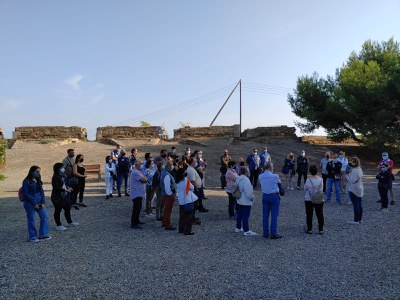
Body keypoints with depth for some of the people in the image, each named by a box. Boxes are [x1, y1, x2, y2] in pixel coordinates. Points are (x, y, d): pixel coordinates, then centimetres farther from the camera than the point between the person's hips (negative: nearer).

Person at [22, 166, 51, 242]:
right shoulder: (26, 181, -10)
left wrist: (43, 202, -1)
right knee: (31, 220, 3)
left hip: (39, 202, 6)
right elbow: (25, 194, -13)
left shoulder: (38, 181, 9)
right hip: (30, 203, -6)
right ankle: (32, 237, 17)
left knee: (45, 217, 2)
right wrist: (34, 203, -14)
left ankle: (43, 235, 13)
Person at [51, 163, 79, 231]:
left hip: (64, 197, 9)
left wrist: (68, 188, 3)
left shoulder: (63, 176, 7)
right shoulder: (55, 177, -20)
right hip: (57, 197, -9)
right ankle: (59, 225, 15)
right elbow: (56, 188, -27)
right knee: (58, 211, 4)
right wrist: (65, 190, -30)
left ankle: (69, 222, 33)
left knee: (67, 208, 18)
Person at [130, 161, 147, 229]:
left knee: (138, 208, 19)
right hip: (136, 194, -11)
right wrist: (144, 177, -3)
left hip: (139, 194, 11)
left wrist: (144, 179, -8)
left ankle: (136, 221, 31)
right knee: (136, 209, -9)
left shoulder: (139, 171, 16)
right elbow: (144, 179, -25)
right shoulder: (135, 172, -18)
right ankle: (133, 224, -4)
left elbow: (145, 180, 14)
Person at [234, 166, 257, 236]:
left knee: (239, 215, 20)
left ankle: (238, 228, 32)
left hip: (239, 201, 9)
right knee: (246, 216, 0)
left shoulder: (238, 179, 1)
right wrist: (252, 197, -8)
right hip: (246, 202, -9)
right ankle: (246, 231, 9)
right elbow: (249, 193, -26)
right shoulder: (246, 180, -26)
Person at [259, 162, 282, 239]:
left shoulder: (260, 176, -2)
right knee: (274, 216, 2)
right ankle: (273, 234, 6)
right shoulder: (275, 176, -15)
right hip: (274, 196, -5)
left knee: (265, 216, 11)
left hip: (265, 196, 5)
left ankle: (265, 233, 19)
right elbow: (279, 184, 1)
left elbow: (262, 185, 7)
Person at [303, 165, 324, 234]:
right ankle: (321, 229, 18)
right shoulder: (321, 179, -10)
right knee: (320, 214, 13)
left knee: (309, 215, 9)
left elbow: (305, 188, -3)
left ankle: (309, 229, 16)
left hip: (309, 200, -2)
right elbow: (322, 190, 2)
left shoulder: (308, 180, -19)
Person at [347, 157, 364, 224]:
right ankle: (359, 219, 22)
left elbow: (352, 180, -23)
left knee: (355, 205, -3)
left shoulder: (354, 171, -20)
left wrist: (347, 177, -8)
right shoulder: (359, 169, 10)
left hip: (354, 190, -9)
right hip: (360, 189, 10)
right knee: (359, 204, 13)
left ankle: (356, 220, 2)